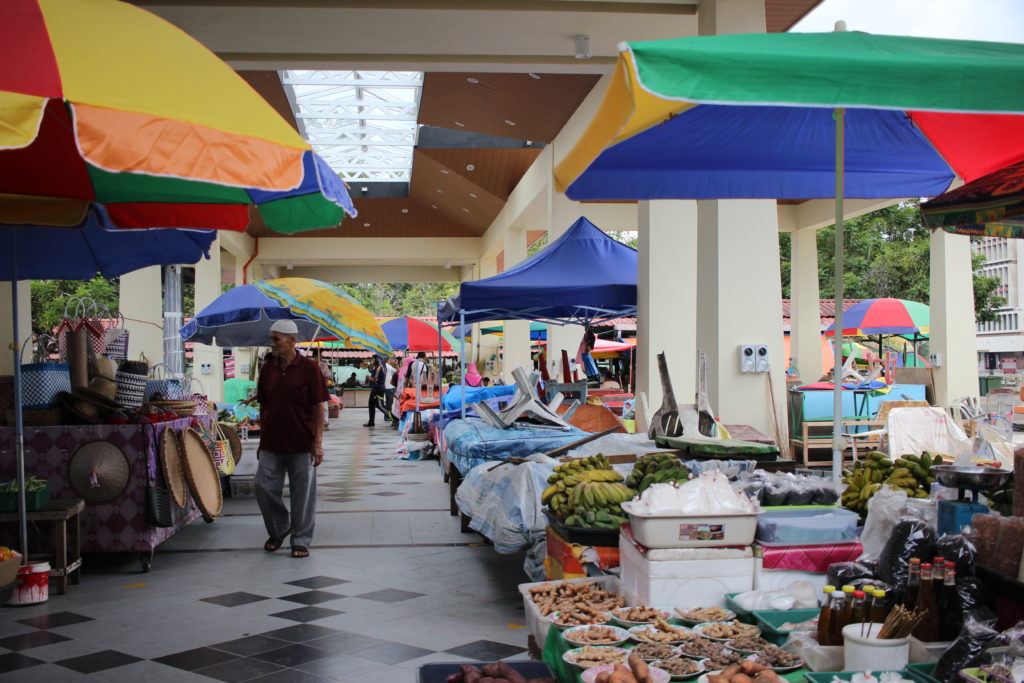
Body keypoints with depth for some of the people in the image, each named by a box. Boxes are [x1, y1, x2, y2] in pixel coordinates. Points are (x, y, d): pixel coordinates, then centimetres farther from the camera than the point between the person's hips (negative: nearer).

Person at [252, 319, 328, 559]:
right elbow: (263, 406, 13)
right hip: (271, 443, 4)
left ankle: (300, 541, 17)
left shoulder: (309, 367, -6)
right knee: (264, 488, 4)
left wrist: (318, 442, -10)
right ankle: (278, 530, 27)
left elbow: (318, 406, -6)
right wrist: (262, 438, 12)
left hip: (301, 445, -4)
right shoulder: (267, 368, 6)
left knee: (302, 494, 3)